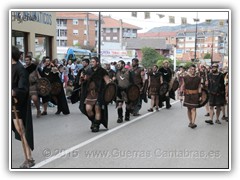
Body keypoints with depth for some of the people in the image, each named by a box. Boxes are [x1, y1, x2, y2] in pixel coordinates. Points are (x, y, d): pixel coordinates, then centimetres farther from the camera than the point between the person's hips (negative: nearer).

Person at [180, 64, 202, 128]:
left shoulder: (198, 78, 1)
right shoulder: (185, 78, -1)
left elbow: (199, 88, 4)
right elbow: (182, 86, 2)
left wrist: (200, 96, 0)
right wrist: (181, 94, -6)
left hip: (195, 96, -1)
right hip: (187, 95, 1)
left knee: (193, 109, -9)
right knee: (189, 109, 9)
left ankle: (193, 123, -13)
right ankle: (190, 122, 20)